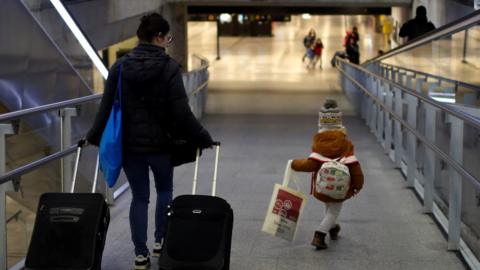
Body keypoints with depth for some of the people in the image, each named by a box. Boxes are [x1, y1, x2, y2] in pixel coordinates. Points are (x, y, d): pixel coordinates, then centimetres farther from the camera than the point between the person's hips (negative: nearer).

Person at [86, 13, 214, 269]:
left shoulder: (120, 66, -2)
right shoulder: (169, 68, -12)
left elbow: (106, 107, 1)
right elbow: (181, 113, -14)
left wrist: (94, 137, 15)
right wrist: (203, 139, -3)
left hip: (129, 143, 3)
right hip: (160, 143, -2)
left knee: (139, 197, 12)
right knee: (164, 190, 22)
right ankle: (160, 242, 23)